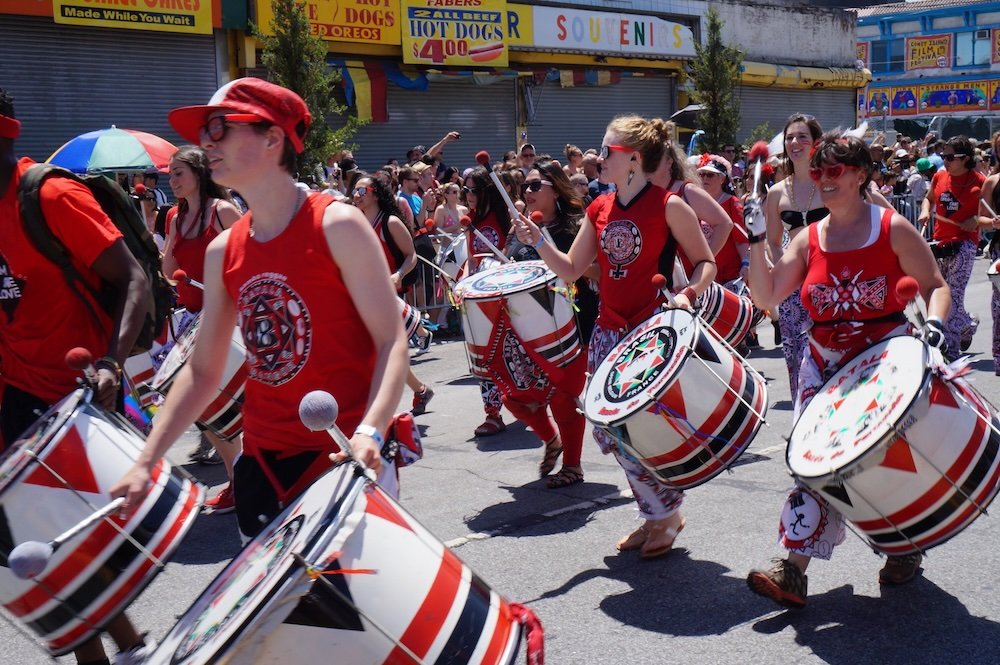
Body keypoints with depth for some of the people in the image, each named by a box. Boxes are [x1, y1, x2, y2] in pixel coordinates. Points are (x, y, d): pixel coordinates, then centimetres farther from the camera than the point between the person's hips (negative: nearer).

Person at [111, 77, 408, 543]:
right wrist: (145, 461, 6)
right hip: (261, 461, 6)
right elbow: (202, 370, 13)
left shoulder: (337, 226, -9)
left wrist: (369, 433, -28)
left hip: (343, 458, -5)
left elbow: (392, 341, -13)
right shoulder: (223, 251, 8)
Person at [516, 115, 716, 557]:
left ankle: (667, 514, 17)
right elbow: (571, 270, 9)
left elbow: (706, 263, -3)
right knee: (609, 431, 7)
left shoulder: (668, 205, -8)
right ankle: (655, 514, 25)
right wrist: (537, 241, -5)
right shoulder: (599, 210, 9)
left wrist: (687, 294, -21)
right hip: (609, 333, 7)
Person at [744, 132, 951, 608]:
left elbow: (934, 286, -2)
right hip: (826, 366, 2)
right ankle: (794, 571, -9)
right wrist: (757, 242, -9)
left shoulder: (894, 229, -4)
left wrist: (934, 324, -21)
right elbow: (766, 297, -1)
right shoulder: (808, 239, 5)